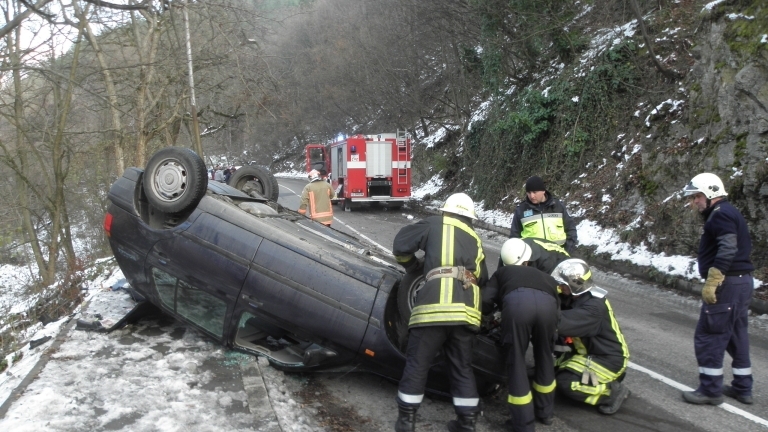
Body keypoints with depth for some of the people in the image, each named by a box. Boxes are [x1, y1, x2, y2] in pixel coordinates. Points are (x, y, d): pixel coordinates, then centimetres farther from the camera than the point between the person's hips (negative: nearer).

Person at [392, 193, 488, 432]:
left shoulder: (435, 224, 15)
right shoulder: (475, 240, 27)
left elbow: (401, 244, 12)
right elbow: (483, 279, 27)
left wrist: (414, 266, 29)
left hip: (435, 303, -4)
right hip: (466, 308, 4)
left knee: (417, 363, 7)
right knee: (462, 368, 16)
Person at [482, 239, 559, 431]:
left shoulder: (502, 272, 36)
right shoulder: (546, 277, 42)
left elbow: (485, 301, 24)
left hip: (516, 301, -2)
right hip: (546, 302, 3)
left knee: (517, 361, 11)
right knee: (544, 357, 25)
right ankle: (545, 411, 39)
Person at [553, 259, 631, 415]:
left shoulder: (593, 307, -31)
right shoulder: (576, 297, -2)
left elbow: (562, 323, -42)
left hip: (610, 359, -9)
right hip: (590, 351, 9)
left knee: (565, 383, -20)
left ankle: (613, 391, -4)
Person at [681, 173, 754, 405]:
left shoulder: (720, 214, -13)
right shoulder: (730, 213, 19)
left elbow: (727, 250, -25)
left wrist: (711, 283, -25)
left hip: (727, 283, -11)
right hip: (742, 281, 11)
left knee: (708, 336, -5)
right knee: (736, 335, 17)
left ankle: (710, 390, 1)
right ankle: (742, 387, 25)